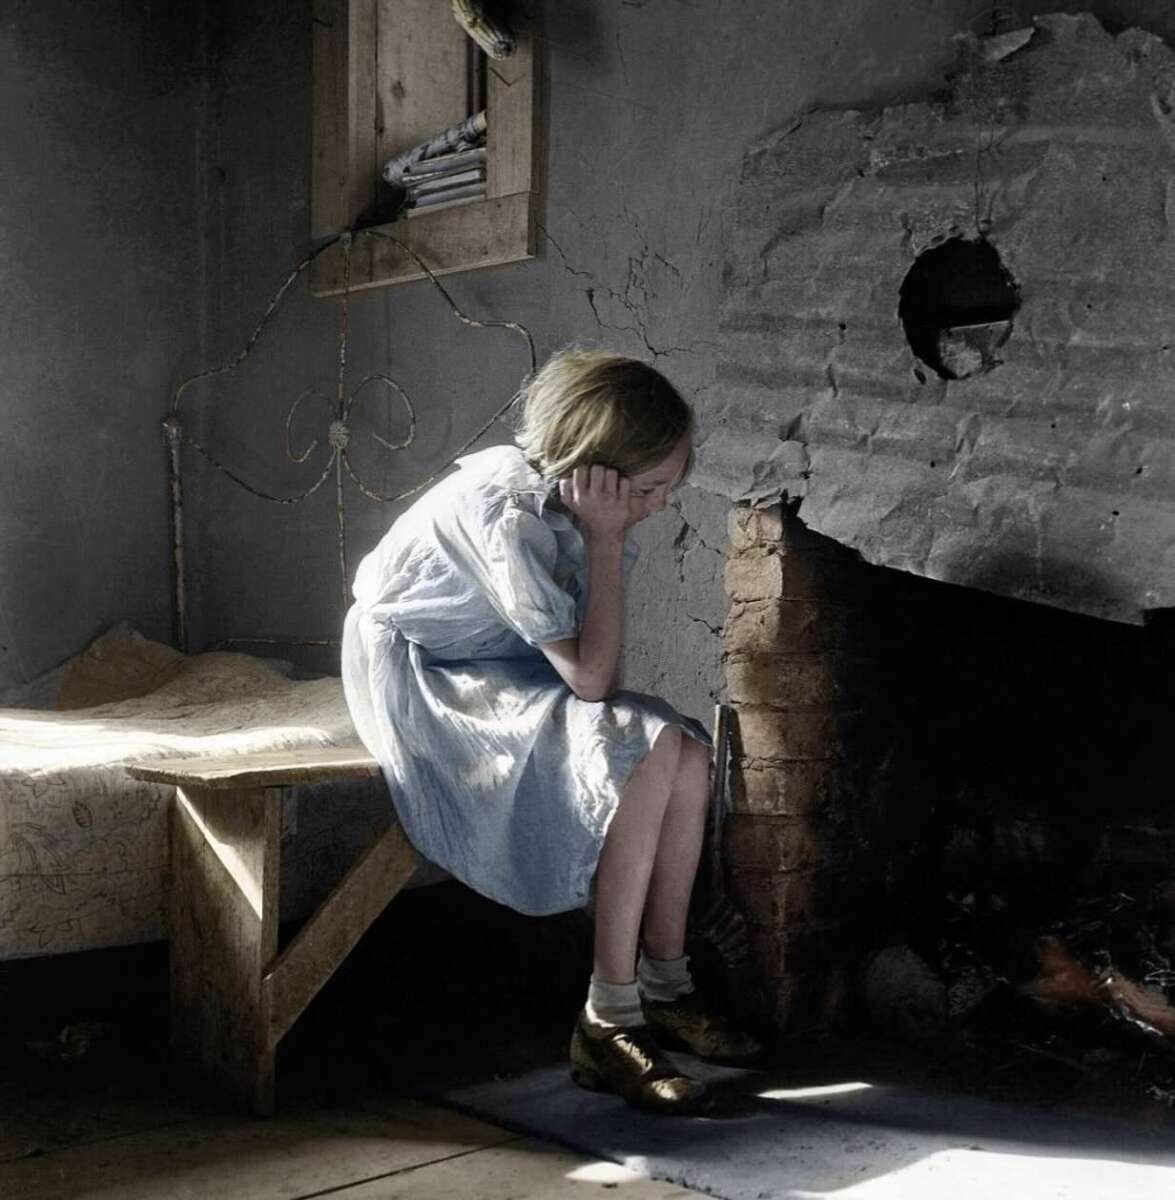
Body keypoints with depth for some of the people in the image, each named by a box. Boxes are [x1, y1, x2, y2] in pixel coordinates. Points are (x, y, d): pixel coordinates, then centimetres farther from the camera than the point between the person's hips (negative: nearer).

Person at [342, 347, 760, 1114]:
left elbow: (584, 669, 2)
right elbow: (589, 673, -29)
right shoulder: (507, 511, -29)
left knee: (688, 752, -12)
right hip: (422, 684, -8)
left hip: (505, 677, 8)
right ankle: (608, 1023, -20)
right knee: (644, 751, -27)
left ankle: (664, 988, -2)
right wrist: (606, 539, -28)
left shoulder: (567, 499, -4)